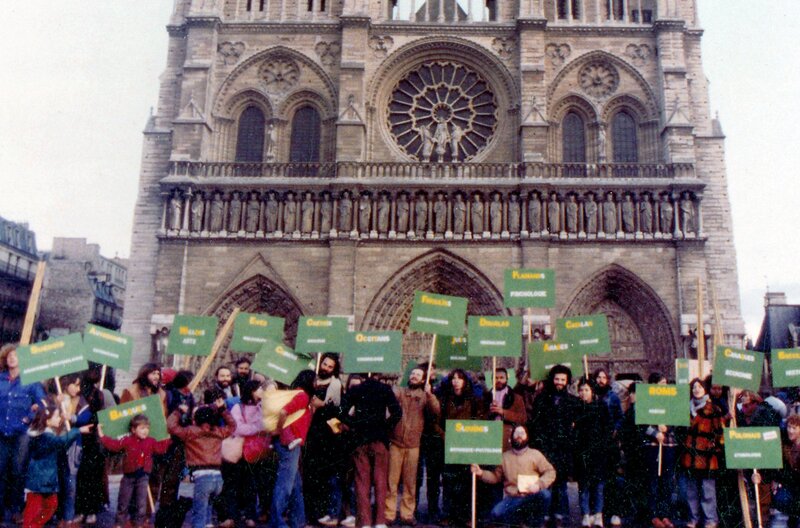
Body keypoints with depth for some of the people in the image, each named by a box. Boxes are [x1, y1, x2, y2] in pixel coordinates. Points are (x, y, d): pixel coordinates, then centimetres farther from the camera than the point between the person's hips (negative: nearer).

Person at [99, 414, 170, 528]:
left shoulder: (151, 441, -1)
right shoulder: (127, 440, -8)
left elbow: (161, 448, 6)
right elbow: (113, 445, -9)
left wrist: (168, 438, 1)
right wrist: (102, 436, -14)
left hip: (143, 476, 1)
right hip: (129, 475, -1)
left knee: (141, 502, 4)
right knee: (123, 501, 10)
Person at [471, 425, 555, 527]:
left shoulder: (535, 454, 6)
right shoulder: (505, 456, 11)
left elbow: (550, 472, 1)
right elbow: (495, 476, 15)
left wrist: (539, 484, -16)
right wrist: (481, 473, -3)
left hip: (531, 498, -1)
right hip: (512, 499, 1)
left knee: (544, 494, -33)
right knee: (496, 514, -26)